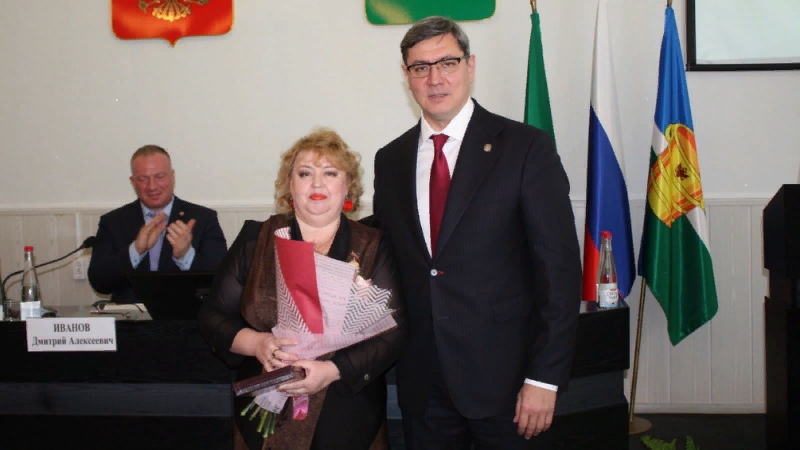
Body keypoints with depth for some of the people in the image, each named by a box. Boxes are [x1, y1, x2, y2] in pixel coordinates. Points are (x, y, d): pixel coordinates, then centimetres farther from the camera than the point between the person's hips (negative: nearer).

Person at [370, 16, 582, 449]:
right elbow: (386, 257, 12)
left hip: (504, 380, -3)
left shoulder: (525, 147, -7)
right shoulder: (390, 160, 7)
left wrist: (544, 378, -13)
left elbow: (560, 266, -10)